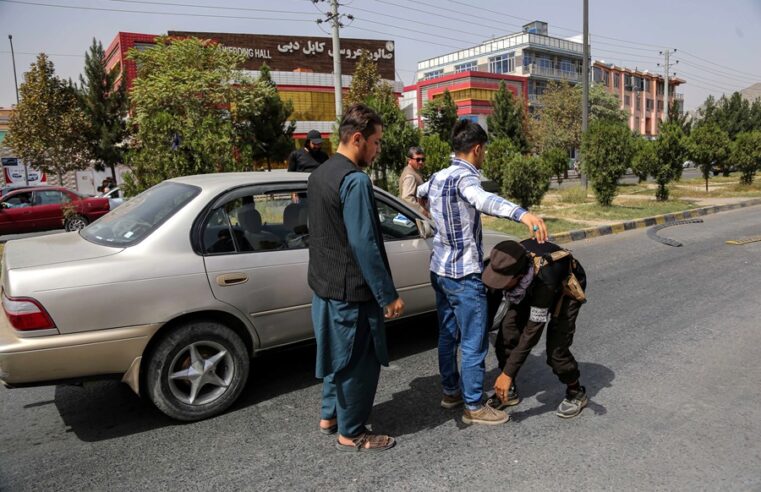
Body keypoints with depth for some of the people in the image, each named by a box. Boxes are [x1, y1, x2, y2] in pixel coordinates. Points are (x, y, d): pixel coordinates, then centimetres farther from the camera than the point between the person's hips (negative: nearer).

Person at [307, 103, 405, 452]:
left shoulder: (319, 174, 10)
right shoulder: (355, 180, -20)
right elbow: (364, 245, -24)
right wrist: (388, 295, -18)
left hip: (324, 283, 9)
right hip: (351, 290, -9)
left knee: (338, 354, 22)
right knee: (359, 360, 6)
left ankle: (330, 416, 37)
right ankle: (350, 433, 21)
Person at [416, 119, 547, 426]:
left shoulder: (437, 177, 10)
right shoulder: (464, 177, -18)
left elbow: (421, 191, 35)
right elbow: (483, 199, -42)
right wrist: (522, 214, -58)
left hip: (440, 270, 9)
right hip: (464, 275, -9)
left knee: (447, 335, 19)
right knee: (474, 343, 2)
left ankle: (450, 391, 33)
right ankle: (473, 407, 13)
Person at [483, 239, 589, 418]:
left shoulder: (544, 280, -45)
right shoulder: (506, 262, -33)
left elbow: (532, 332, -40)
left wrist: (507, 373, -37)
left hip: (566, 287, -5)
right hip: (531, 288, 5)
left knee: (556, 348, -14)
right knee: (507, 334, -8)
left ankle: (576, 393, 15)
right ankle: (509, 391, 11)